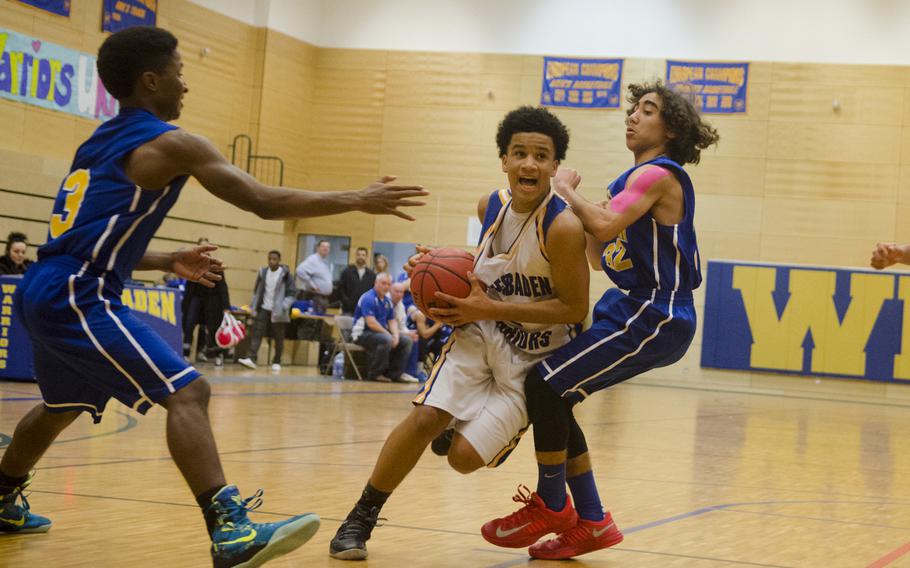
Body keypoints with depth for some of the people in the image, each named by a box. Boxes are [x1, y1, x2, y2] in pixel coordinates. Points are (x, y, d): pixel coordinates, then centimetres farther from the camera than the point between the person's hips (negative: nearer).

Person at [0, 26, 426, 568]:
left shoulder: (99, 145, 20)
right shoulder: (171, 144, -7)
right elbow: (264, 202, -13)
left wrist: (168, 262, 24)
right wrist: (359, 200, -7)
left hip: (45, 294, 10)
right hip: (79, 299, -10)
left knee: (61, 406, 32)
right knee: (187, 392, -17)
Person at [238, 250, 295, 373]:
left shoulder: (285, 274, -6)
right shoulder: (263, 272, 6)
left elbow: (292, 294, -5)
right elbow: (257, 291, 15)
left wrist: (284, 307, -17)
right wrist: (253, 305, 6)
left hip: (278, 312, -3)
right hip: (263, 309, 3)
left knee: (279, 338, 5)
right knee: (256, 333, -9)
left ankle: (276, 362, 14)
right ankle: (251, 359, -15)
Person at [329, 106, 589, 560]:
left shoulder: (563, 227, -23)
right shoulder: (491, 205, -1)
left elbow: (575, 308, -22)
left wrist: (490, 308, -24)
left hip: (534, 354, -4)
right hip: (481, 333, 4)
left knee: (465, 456, -12)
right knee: (424, 418, -17)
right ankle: (361, 518, -1)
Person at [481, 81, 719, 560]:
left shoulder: (659, 174, -12)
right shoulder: (634, 180, 18)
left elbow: (605, 226, -28)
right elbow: (598, 256, 20)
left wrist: (566, 190, -11)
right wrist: (572, 200, 11)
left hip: (655, 318, -10)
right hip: (633, 309, 10)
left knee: (547, 384, -15)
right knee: (552, 398, 5)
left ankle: (551, 508, 1)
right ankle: (592, 523, 12)